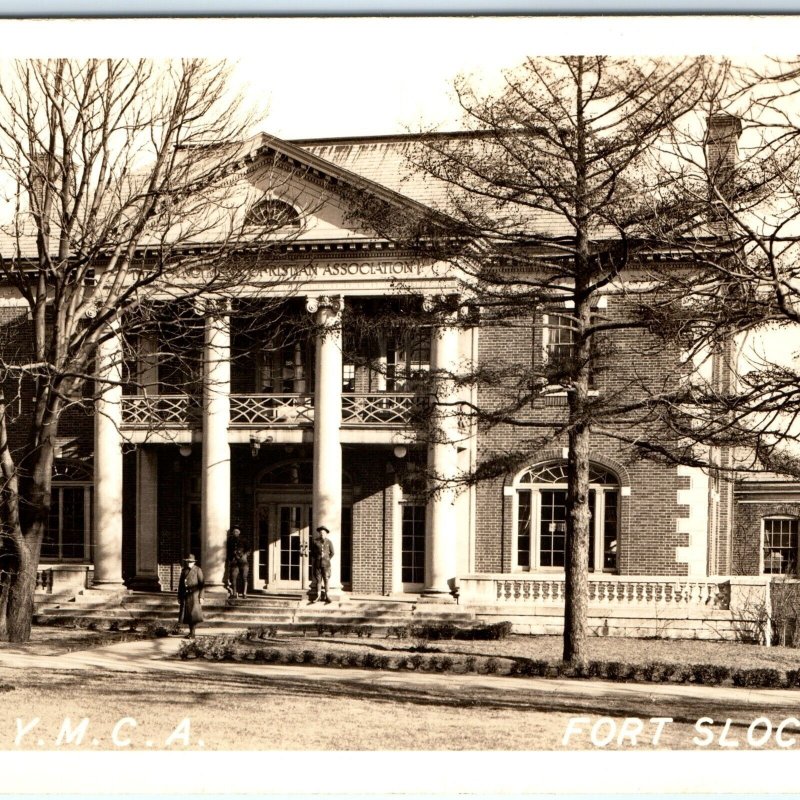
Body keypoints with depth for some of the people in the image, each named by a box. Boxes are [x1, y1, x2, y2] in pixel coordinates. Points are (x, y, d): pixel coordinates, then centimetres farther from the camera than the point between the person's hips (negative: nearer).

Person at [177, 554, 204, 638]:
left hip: (194, 595, -5)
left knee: (193, 615, -8)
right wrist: (179, 596, 14)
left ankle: (192, 634, -5)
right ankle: (191, 632, 15)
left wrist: (201, 597, -10)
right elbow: (180, 583, 17)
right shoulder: (183, 570, 13)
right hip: (185, 596, 5)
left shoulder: (198, 570, -3)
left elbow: (201, 584, -5)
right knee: (187, 615, 6)